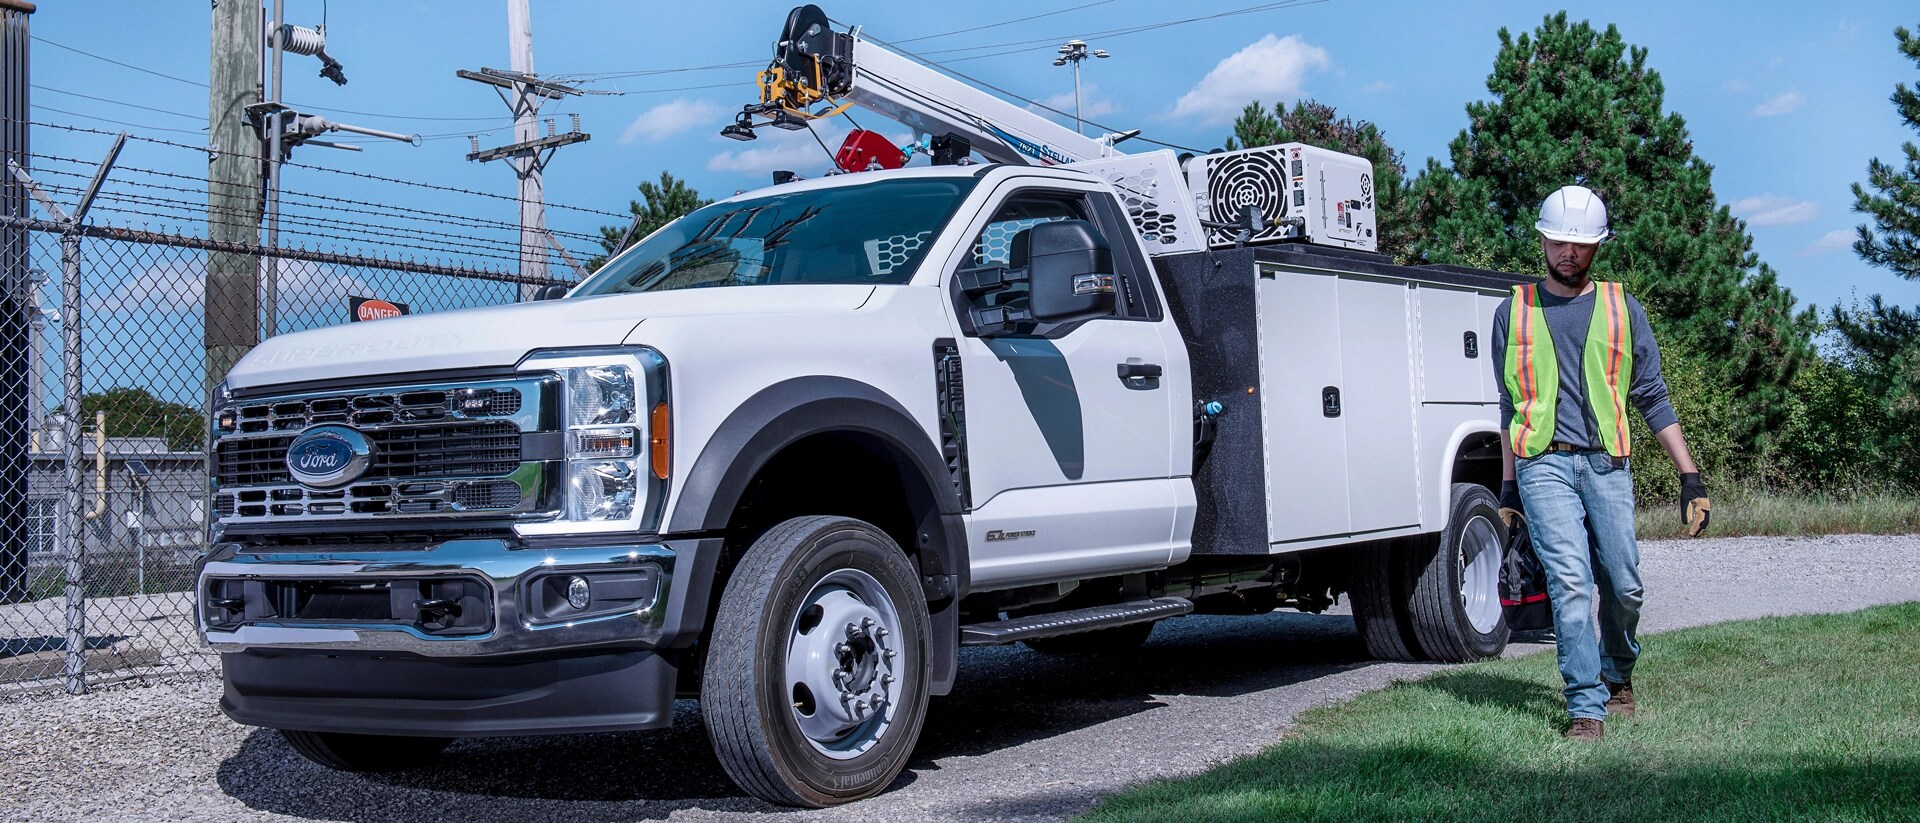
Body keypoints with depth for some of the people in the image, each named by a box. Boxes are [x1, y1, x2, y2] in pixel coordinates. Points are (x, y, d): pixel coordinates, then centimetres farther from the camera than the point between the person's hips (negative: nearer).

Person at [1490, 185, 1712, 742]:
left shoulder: (1622, 309, 11)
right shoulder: (1515, 310, 11)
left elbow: (1653, 399, 12)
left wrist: (1689, 477, 7)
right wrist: (1508, 486, 14)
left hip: (1607, 465, 1)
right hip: (1543, 465, -1)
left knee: (1623, 587, 2)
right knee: (1570, 582, -13)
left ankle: (1618, 677, 30)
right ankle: (1586, 710, -10)